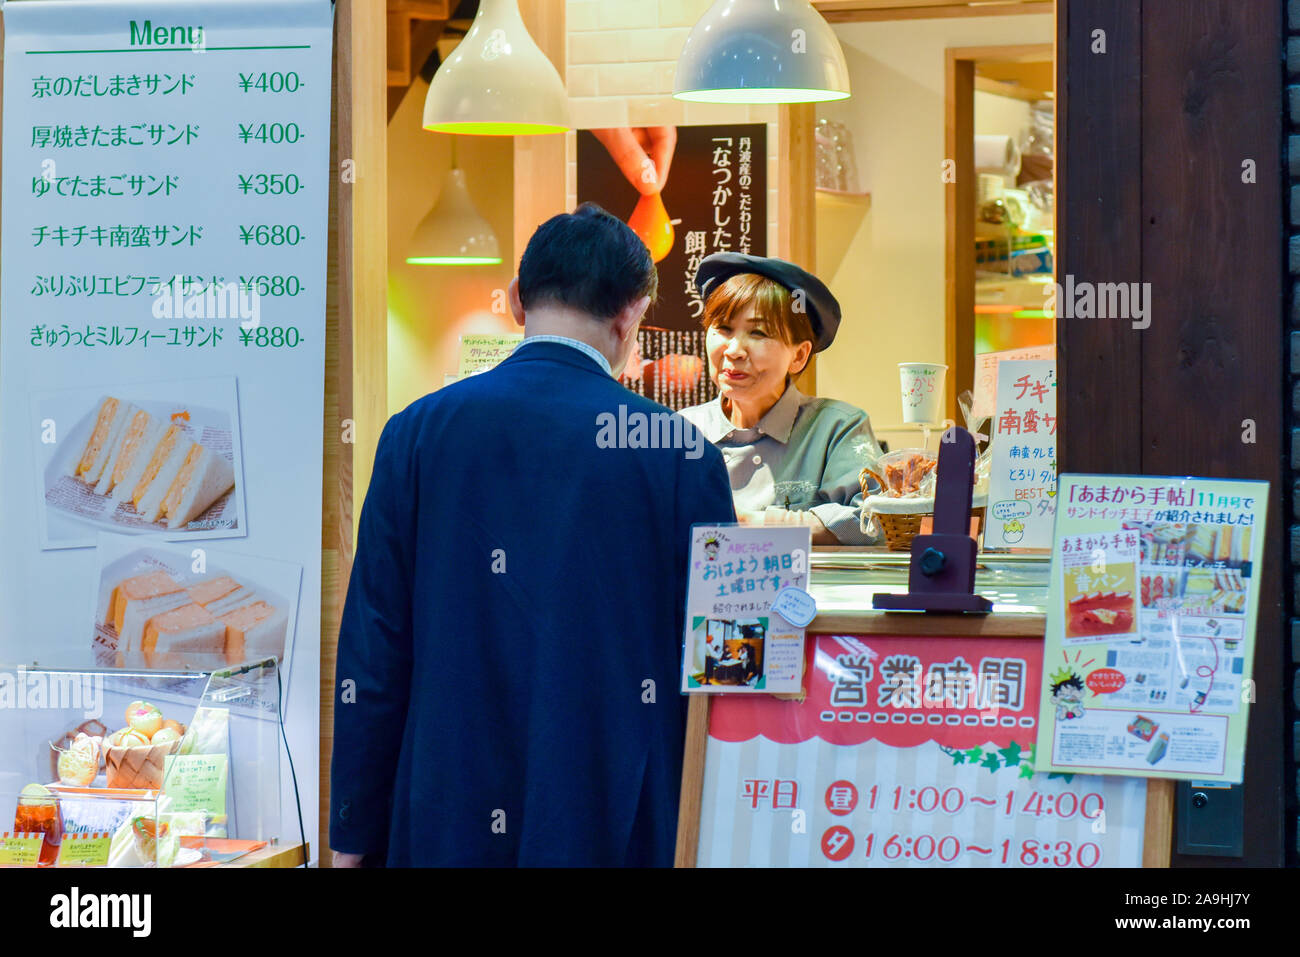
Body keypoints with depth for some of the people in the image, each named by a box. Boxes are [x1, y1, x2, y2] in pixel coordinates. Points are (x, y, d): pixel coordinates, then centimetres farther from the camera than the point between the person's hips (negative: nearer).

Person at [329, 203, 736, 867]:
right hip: (618, 830, -1)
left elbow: (371, 655, 1)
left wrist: (355, 835, 6)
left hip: (446, 826, 1)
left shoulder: (417, 432, 1)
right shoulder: (683, 456, -4)